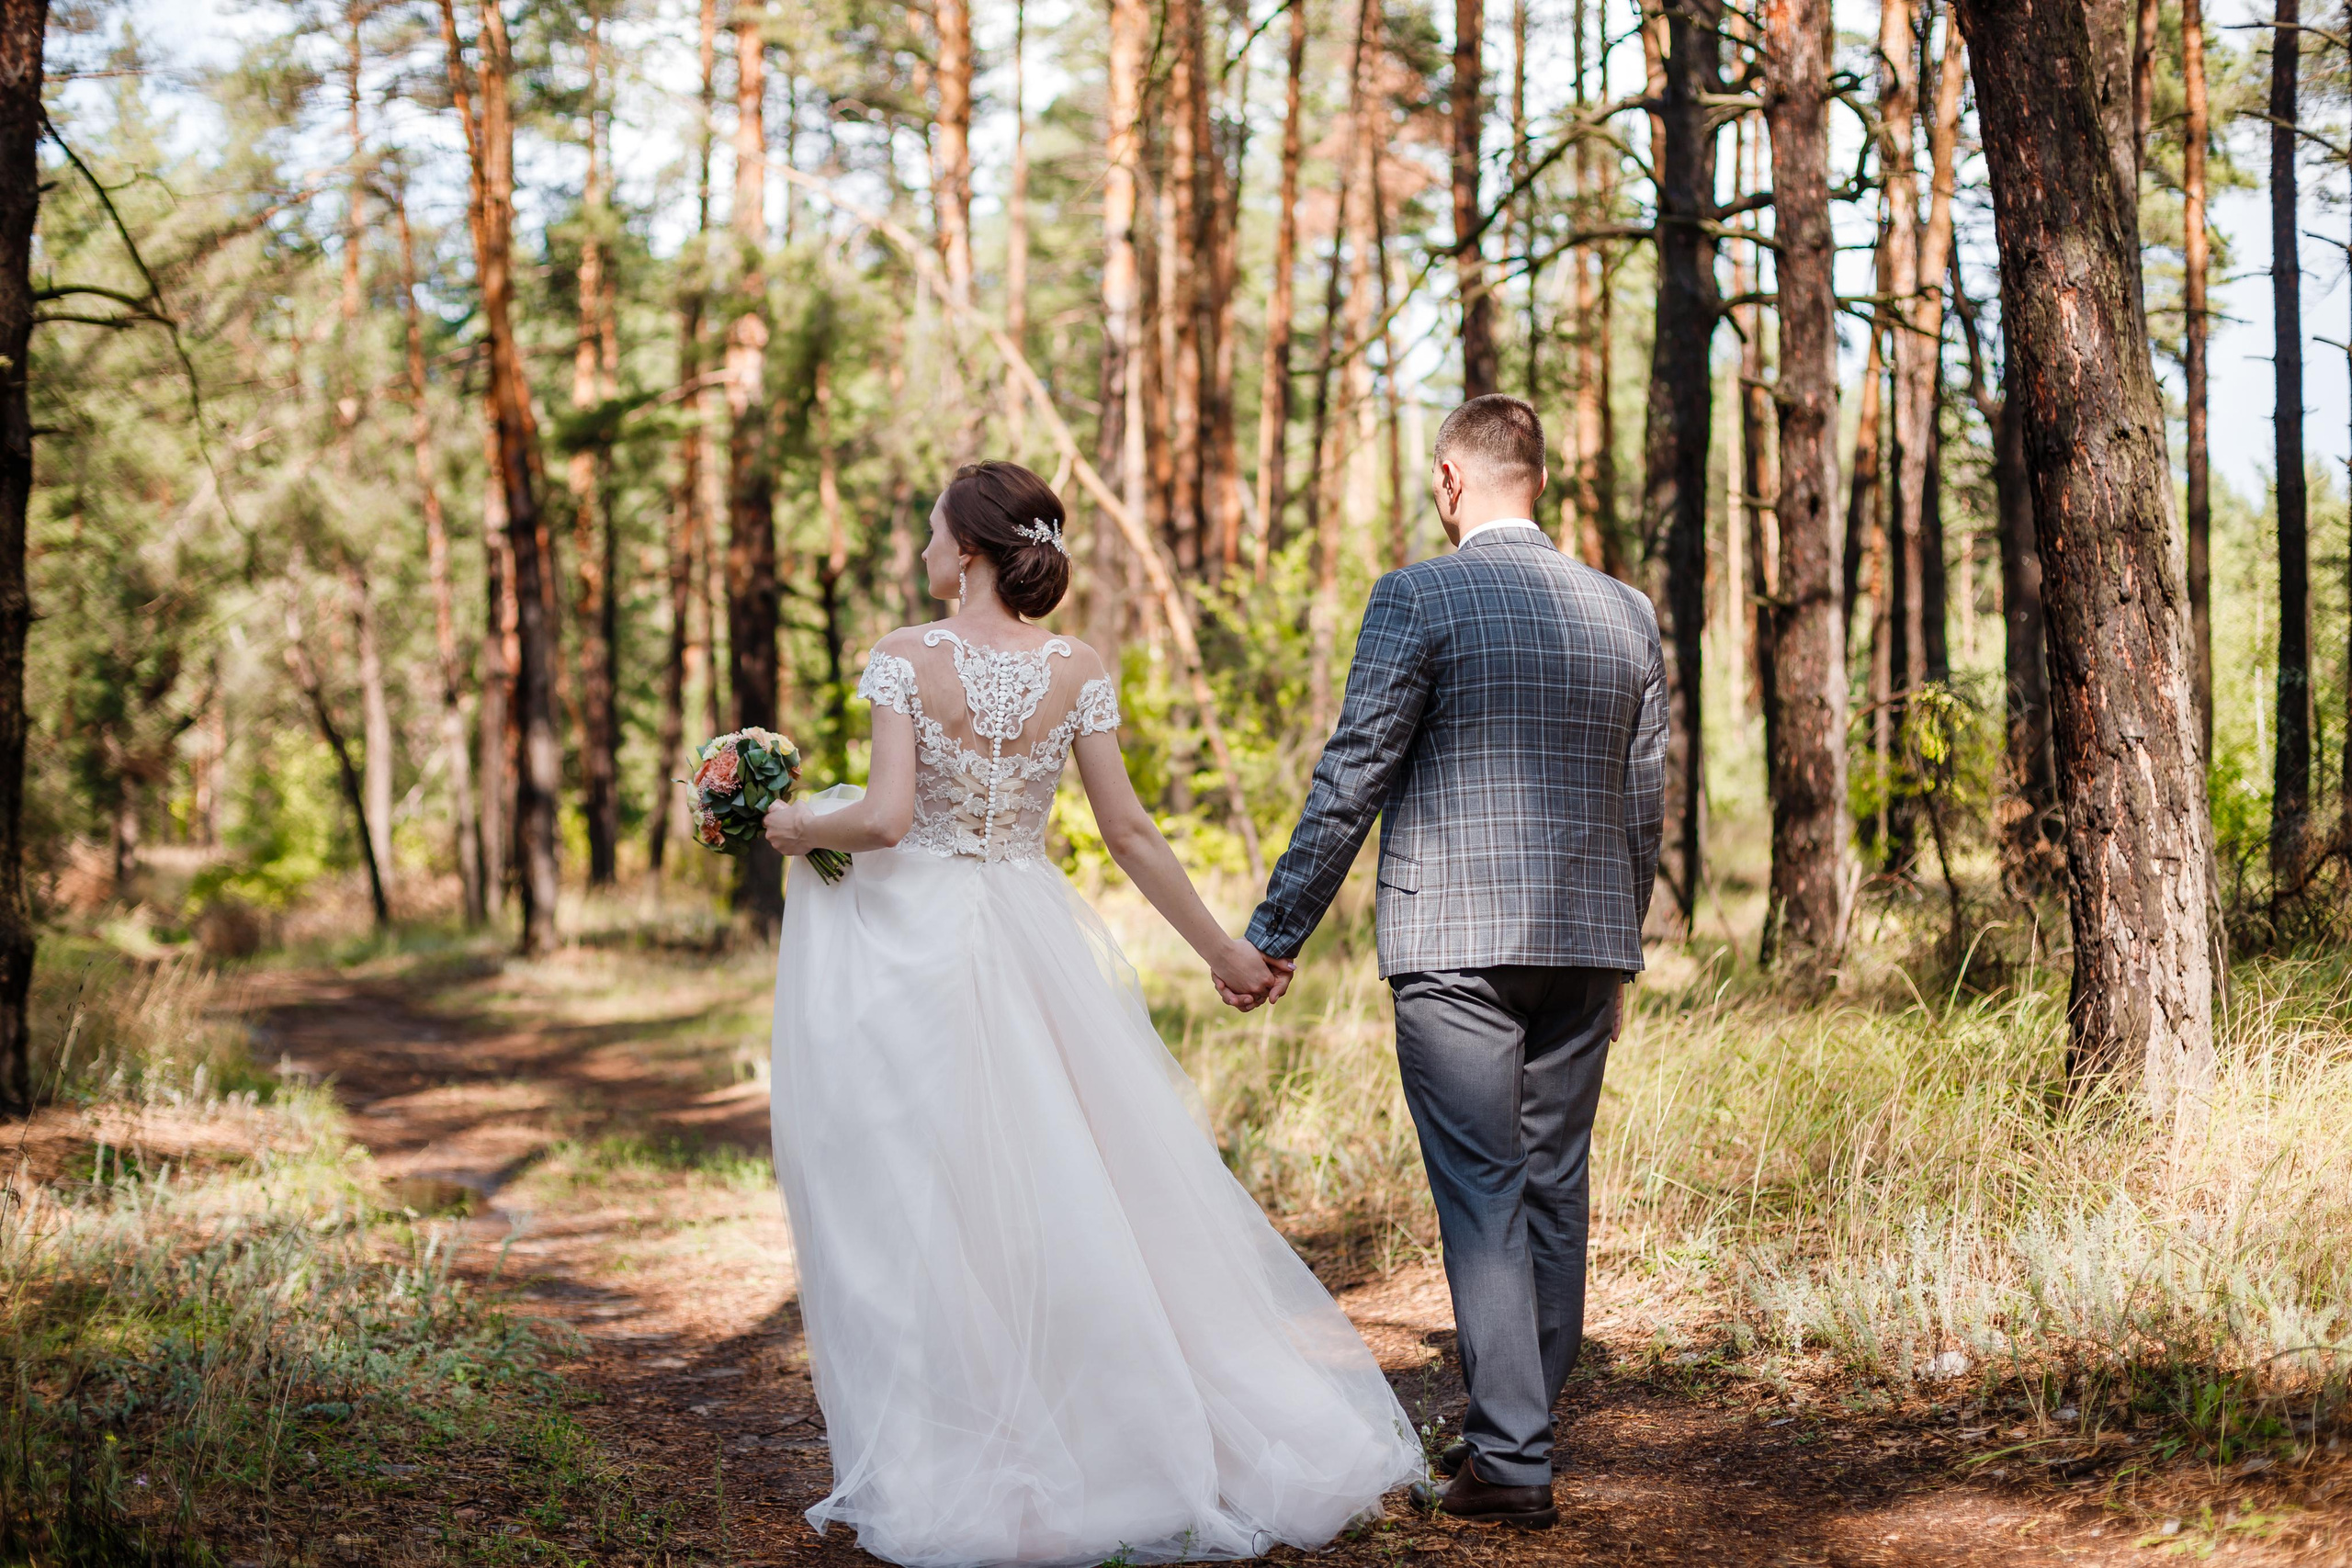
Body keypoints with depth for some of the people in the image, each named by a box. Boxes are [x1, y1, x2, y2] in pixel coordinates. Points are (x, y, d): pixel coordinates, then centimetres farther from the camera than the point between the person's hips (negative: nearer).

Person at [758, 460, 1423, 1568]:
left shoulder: (904, 658, -10)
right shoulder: (1078, 673, 0)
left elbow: (887, 817, -19)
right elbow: (1128, 832, 0)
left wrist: (801, 826, 1)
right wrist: (1220, 949, 8)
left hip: (912, 948, -3)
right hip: (1032, 941, 3)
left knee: (925, 1202, 4)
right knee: (1075, 1196, 11)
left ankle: (943, 1467, 7)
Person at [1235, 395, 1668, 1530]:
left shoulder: (1417, 599, -7)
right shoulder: (1626, 613, 9)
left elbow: (1351, 780, -9)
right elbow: (1644, 806, 14)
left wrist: (1277, 932, -3)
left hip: (1455, 944, -5)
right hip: (1584, 944, 5)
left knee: (1482, 1196, -3)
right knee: (1553, 1190, 12)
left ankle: (1511, 1460, -4)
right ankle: (1516, 1429, 22)